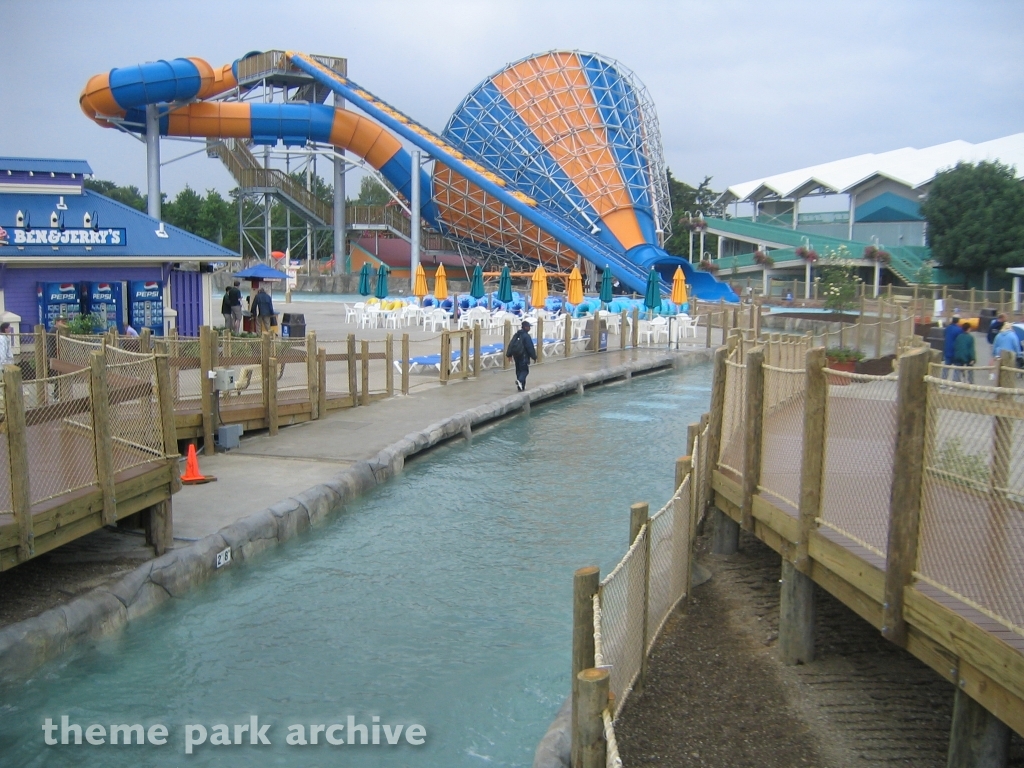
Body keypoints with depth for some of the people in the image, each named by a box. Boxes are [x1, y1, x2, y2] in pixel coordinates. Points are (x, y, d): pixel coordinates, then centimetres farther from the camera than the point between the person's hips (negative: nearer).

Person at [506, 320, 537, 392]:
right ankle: (520, 380, -28)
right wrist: (534, 356, -8)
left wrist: (509, 354, 15)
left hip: (516, 355, 7)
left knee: (518, 370, 13)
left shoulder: (516, 335, 9)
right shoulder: (526, 336, -15)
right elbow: (530, 347, -15)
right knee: (525, 370, -2)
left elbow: (511, 345, 11)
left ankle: (521, 386, 15)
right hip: (524, 356, -7)